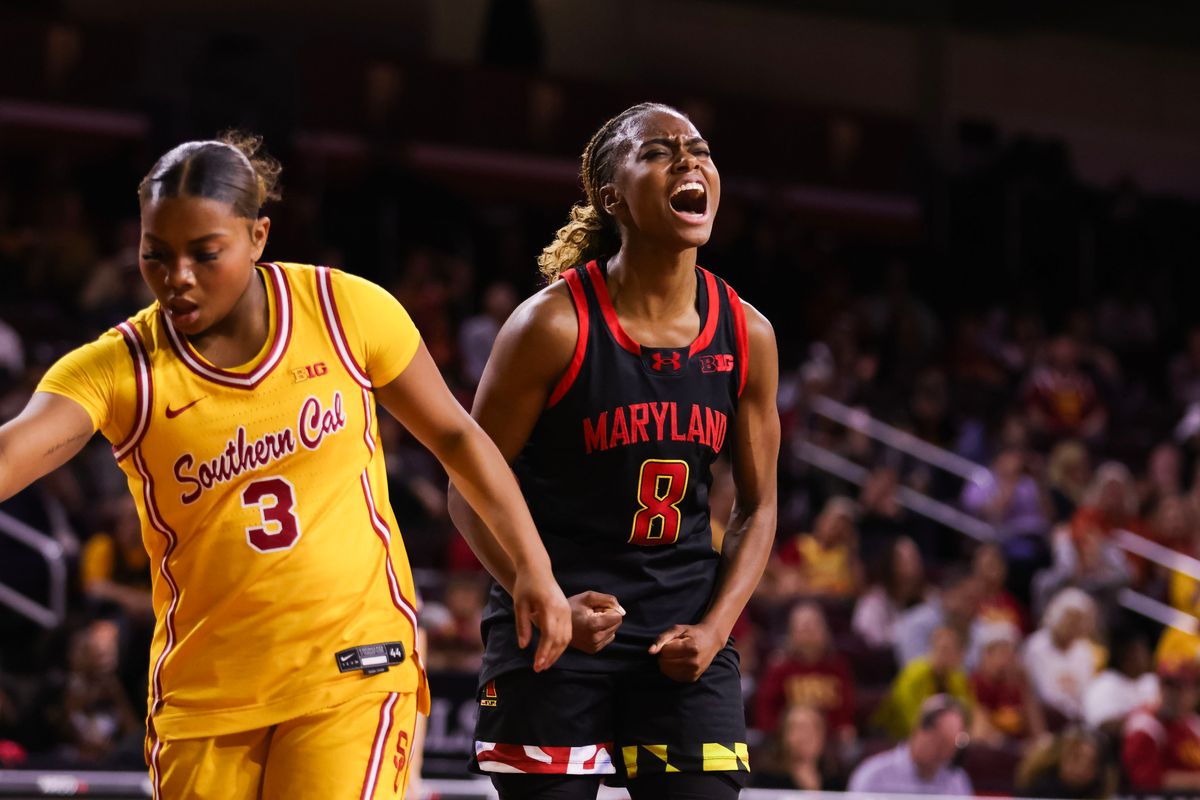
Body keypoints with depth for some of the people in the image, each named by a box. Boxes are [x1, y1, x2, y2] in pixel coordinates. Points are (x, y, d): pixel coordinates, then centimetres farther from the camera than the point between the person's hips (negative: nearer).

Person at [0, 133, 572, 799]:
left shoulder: (345, 310, -4)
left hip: (354, 669, -1)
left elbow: (454, 435, 9)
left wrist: (533, 567, 7)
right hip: (202, 690, 2)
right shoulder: (115, 369, -7)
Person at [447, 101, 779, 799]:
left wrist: (715, 627, -4)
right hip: (554, 632, -3)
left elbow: (758, 507, 11)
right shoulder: (554, 324, -10)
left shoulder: (747, 336, 2)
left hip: (685, 640, 3)